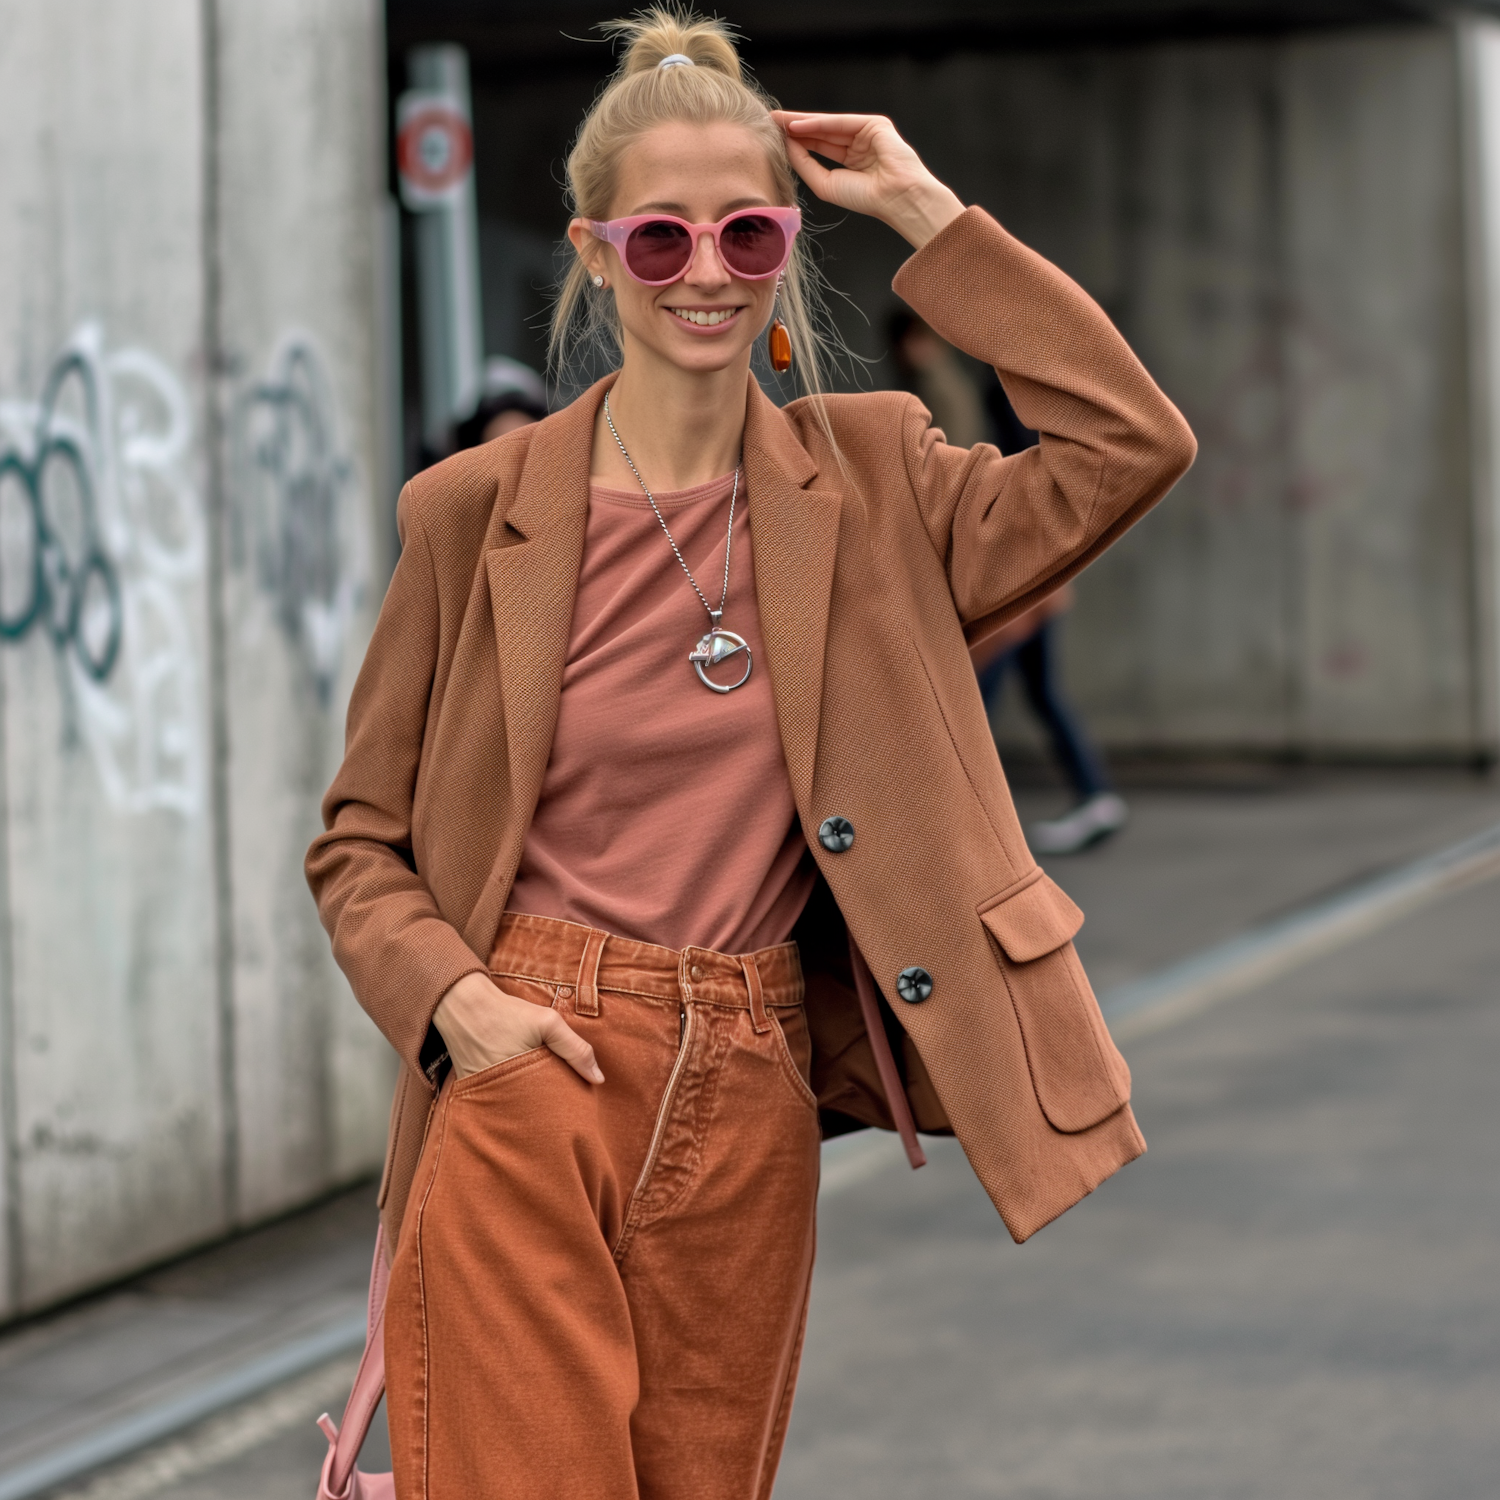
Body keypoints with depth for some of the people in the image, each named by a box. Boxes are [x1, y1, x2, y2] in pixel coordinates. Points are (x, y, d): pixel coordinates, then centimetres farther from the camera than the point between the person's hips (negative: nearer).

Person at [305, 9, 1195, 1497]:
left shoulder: (866, 482, 8)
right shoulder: (476, 508, 1)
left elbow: (1133, 445, -2)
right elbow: (358, 841, 7)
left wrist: (929, 217, -1)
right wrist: (450, 996, -13)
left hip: (748, 1103, 3)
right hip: (527, 1082, -3)